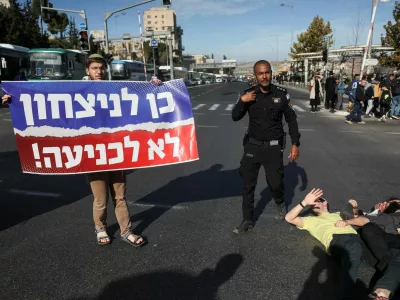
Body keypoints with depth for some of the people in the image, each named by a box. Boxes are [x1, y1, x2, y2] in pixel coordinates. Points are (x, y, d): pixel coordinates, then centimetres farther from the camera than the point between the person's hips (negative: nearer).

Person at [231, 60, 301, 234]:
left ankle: (280, 203, 41)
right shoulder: (249, 94, -4)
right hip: (253, 146, 2)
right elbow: (235, 117, -3)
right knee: (248, 185, 6)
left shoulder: (280, 94, -6)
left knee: (275, 182, 5)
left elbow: (291, 120, 3)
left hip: (273, 147, -1)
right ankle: (247, 220, 21)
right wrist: (242, 101, -20)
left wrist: (295, 144, -1)